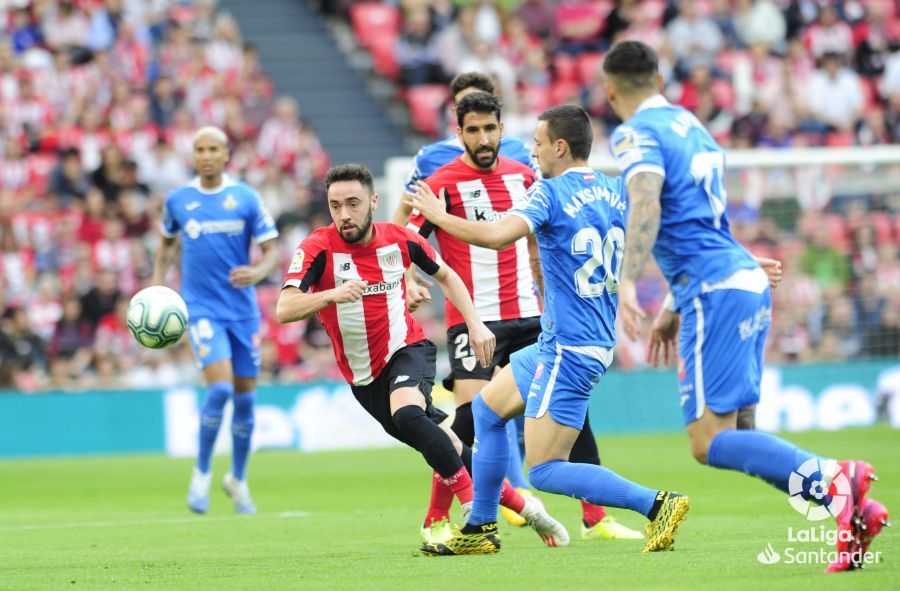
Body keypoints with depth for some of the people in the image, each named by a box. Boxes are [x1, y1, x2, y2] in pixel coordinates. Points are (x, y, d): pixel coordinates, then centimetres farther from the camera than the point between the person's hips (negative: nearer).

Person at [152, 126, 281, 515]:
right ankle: (201, 475, -1)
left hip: (242, 308, 2)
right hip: (201, 307, -2)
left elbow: (272, 251, 0)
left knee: (245, 396, 6)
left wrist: (257, 272, -22)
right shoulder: (178, 200, 3)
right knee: (220, 387, -20)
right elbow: (167, 243, 21)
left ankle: (238, 479, 27)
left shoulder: (245, 198, -1)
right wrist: (157, 286, 9)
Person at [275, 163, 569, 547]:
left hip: (407, 349, -1)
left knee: (408, 416, -35)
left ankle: (474, 512, -27)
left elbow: (445, 275, 12)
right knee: (447, 449, 6)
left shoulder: (399, 240, -8)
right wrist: (331, 295, -46)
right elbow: (284, 310, -29)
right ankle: (520, 505, 25)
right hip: (364, 377, 1)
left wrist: (475, 324, 1)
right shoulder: (318, 249, -16)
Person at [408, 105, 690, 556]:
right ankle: (480, 530, 28)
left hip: (568, 350, -9)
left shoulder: (550, 192, -14)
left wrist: (437, 214, -13)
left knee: (545, 472, -9)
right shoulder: (614, 191, 8)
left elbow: (498, 235, -29)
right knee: (487, 407, 24)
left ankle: (658, 504, -18)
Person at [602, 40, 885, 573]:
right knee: (733, 437, 10)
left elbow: (647, 207, -24)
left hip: (716, 290, -9)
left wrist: (628, 283, -31)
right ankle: (849, 507, -3)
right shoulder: (691, 125, 21)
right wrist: (675, 308, 33)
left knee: (709, 443, -11)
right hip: (748, 277, 9)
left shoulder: (636, 134, -6)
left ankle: (834, 478, -27)